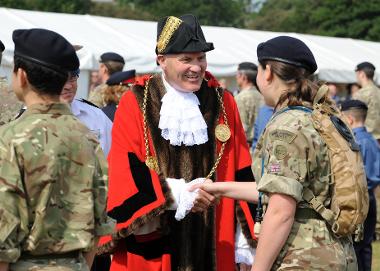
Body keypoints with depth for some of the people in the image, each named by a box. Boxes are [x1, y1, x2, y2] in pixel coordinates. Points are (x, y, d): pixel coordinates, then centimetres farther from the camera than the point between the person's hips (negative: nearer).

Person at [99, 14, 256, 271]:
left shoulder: (224, 103, 7)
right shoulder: (135, 104, -1)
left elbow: (241, 179, 6)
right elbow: (126, 173, -8)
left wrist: (245, 246, 3)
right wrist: (179, 194, -21)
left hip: (212, 249, 2)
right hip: (150, 248, -2)